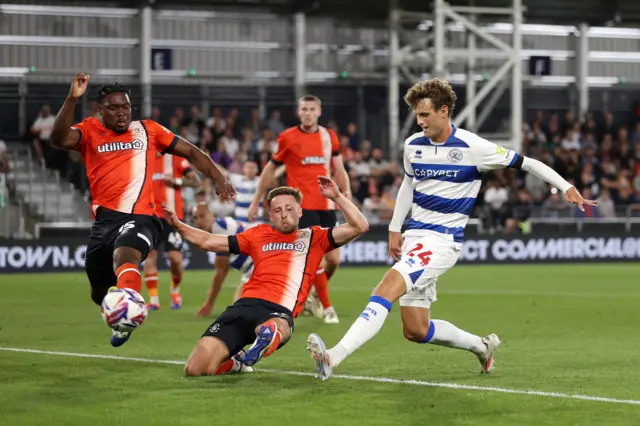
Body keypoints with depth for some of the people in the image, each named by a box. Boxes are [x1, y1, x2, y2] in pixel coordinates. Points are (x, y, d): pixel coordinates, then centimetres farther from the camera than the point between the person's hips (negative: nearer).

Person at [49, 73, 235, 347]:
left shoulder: (148, 130, 14)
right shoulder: (90, 131, 10)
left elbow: (191, 152, 19)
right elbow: (59, 138, -12)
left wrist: (218, 178, 6)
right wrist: (72, 99, -23)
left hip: (141, 218, -3)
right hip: (105, 218, 3)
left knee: (125, 255, -36)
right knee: (99, 290, 12)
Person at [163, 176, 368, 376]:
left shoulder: (313, 237, 20)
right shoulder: (258, 234, 26)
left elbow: (359, 227, 12)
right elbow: (207, 241, 30)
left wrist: (336, 197, 2)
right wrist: (177, 225, 18)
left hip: (279, 312, -3)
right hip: (244, 306, 4)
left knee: (275, 328, -45)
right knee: (195, 369, -10)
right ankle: (235, 361, 14)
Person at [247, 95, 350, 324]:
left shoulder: (330, 137, 8)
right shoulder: (287, 138, -2)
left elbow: (338, 169, 15)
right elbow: (270, 170, 5)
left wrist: (346, 191, -2)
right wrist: (255, 202, 6)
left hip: (327, 206, 4)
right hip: (302, 206, -4)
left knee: (333, 259, 3)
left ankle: (316, 294, 29)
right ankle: (327, 309, -2)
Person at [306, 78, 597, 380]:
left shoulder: (472, 147, -10)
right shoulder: (413, 145, 7)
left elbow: (526, 163, -3)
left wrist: (566, 187, -10)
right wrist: (394, 228, 19)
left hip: (443, 241, -7)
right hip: (414, 237, 7)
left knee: (388, 287, -28)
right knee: (415, 331, 6)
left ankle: (334, 357, -38)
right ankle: (481, 346, 29)